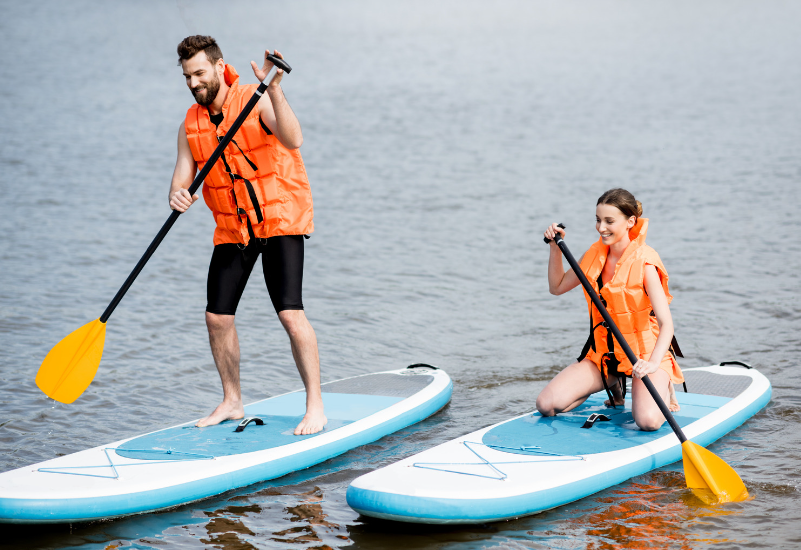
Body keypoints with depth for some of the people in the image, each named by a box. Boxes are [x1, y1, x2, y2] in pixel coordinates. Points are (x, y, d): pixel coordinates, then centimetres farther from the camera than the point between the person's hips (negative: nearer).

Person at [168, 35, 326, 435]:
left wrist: (274, 90, -42)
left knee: (290, 312, -16)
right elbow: (181, 180, 1)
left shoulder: (256, 100, -13)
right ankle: (232, 402, 22)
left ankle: (315, 407, -6)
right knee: (217, 317, 3)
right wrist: (178, 197, -24)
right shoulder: (191, 126, 4)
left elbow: (293, 140, -30)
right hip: (232, 228, 6)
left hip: (280, 218, -6)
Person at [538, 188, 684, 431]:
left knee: (648, 421, -32)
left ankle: (662, 388, 5)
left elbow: (666, 323, -24)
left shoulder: (644, 263, -17)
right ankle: (613, 384, 13)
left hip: (644, 354, -6)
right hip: (603, 353, 6)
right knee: (546, 405, -11)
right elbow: (557, 287, 15)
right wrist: (555, 247, 0)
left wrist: (653, 363, -41)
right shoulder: (595, 254, 3)